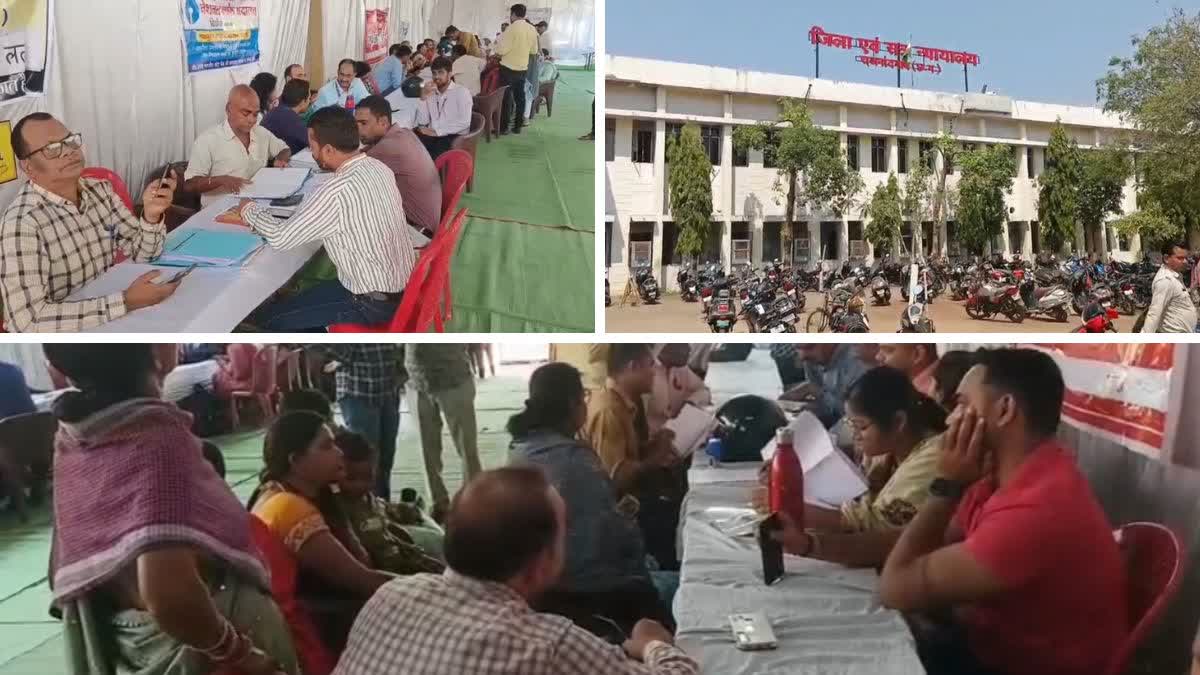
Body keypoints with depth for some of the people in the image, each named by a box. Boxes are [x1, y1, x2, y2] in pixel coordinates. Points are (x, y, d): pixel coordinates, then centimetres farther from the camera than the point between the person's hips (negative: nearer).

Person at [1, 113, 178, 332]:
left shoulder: (100, 190, 1)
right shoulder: (21, 223, -20)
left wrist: (151, 216, -14)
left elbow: (141, 255, 6)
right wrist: (126, 302, -31)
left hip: (108, 320, 7)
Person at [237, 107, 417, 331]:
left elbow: (280, 237, -16)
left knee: (269, 319, 2)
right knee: (304, 293, 26)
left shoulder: (336, 192, -26)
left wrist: (249, 209, 2)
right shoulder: (379, 167, -1)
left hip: (374, 302, -9)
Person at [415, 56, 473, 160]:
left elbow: (464, 122, -13)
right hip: (432, 135, 5)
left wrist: (437, 131, -16)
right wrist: (423, 98, -3)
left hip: (454, 136, -5)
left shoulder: (461, 92, 0)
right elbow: (422, 122, 10)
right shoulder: (431, 92, 18)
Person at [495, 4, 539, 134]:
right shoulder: (532, 29, 4)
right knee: (520, 97, 12)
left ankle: (504, 127, 4)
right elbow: (534, 51, 13)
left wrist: (499, 41, 2)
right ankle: (518, 126, 17)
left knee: (506, 97, 1)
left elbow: (501, 50, -18)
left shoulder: (512, 28, -16)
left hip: (508, 68, -6)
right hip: (523, 68, 6)